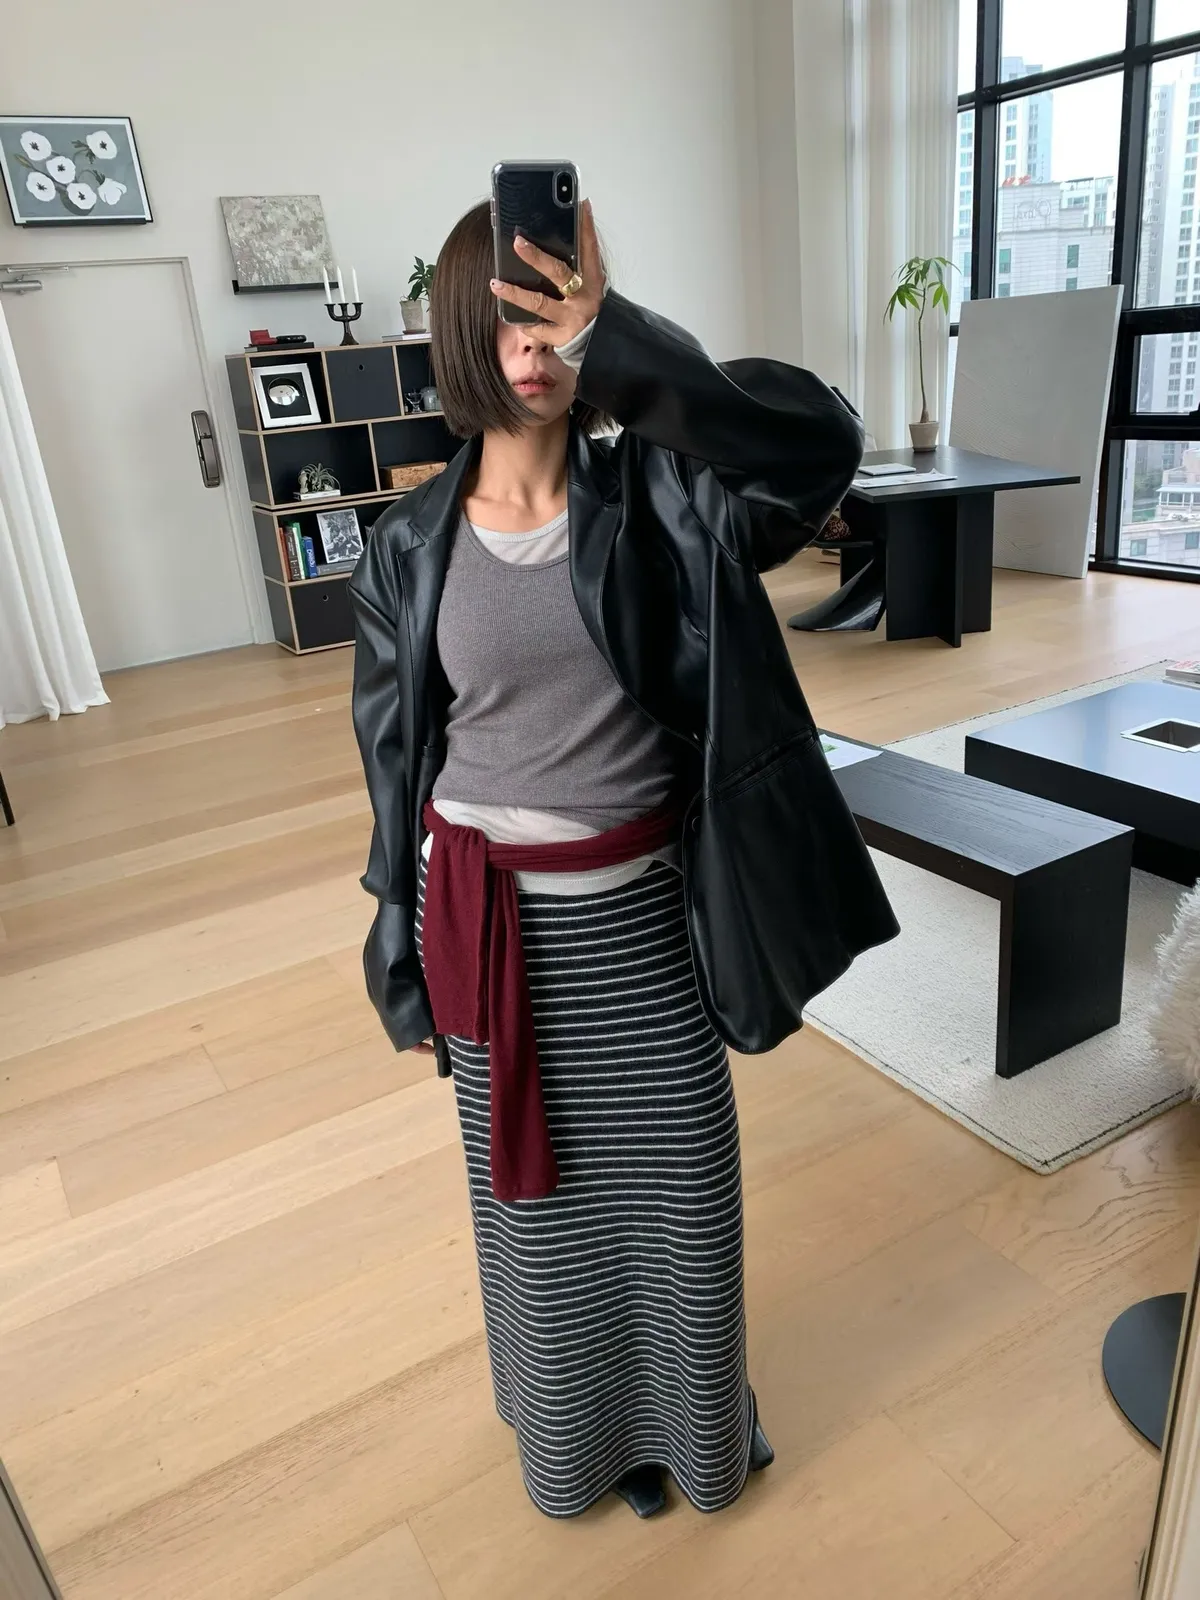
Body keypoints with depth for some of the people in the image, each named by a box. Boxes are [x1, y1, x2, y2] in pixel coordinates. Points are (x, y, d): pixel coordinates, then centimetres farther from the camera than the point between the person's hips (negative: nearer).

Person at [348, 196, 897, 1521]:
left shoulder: (654, 500, -7)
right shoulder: (411, 544, -3)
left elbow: (818, 446, -26)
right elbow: (396, 759, 2)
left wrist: (613, 334, -36)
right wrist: (412, 947, 6)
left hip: (640, 909, 0)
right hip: (494, 920, 1)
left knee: (679, 1176, 17)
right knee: (537, 1187, 18)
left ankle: (694, 1417, 49)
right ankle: (575, 1436, 49)